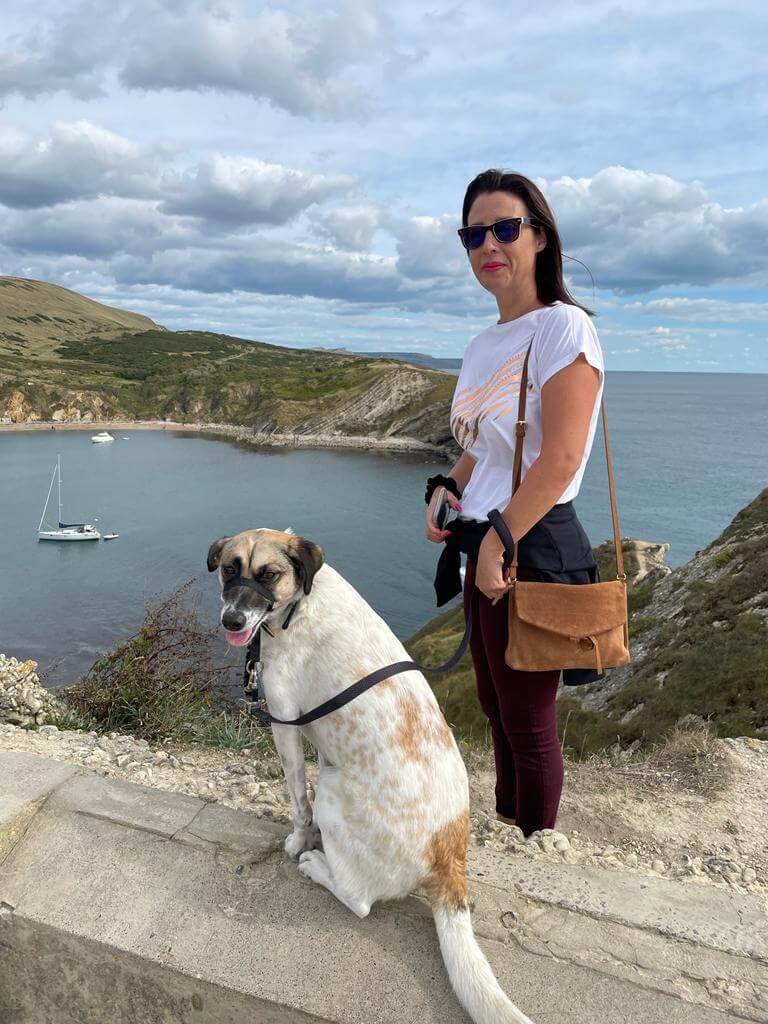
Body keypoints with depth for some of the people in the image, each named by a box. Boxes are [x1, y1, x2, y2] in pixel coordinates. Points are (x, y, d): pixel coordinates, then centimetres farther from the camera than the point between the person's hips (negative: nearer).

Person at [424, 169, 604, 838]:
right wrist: (447, 489, 3)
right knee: (495, 706, 21)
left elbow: (561, 459, -20)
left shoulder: (563, 327, -12)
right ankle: (506, 825, 42)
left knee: (528, 720, 6)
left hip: (531, 548, -8)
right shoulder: (483, 346, 14)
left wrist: (497, 544, -18)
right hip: (482, 544, 8)